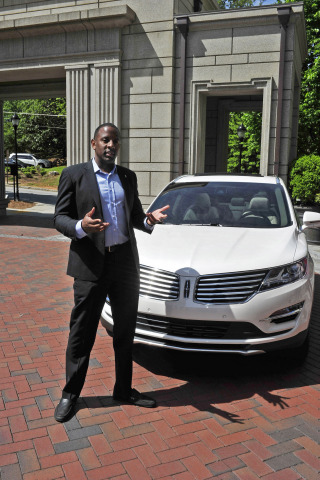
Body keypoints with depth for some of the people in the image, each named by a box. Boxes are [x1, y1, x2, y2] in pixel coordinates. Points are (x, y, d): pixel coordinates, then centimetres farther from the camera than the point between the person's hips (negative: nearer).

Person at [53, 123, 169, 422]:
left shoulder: (127, 177, 11)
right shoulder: (74, 175, -2)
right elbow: (60, 218, -4)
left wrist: (149, 220, -6)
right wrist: (81, 226, -25)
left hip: (126, 263, 5)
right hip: (91, 265, -4)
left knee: (125, 331, 13)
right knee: (82, 333, 4)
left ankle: (124, 389, 30)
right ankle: (70, 394, 23)